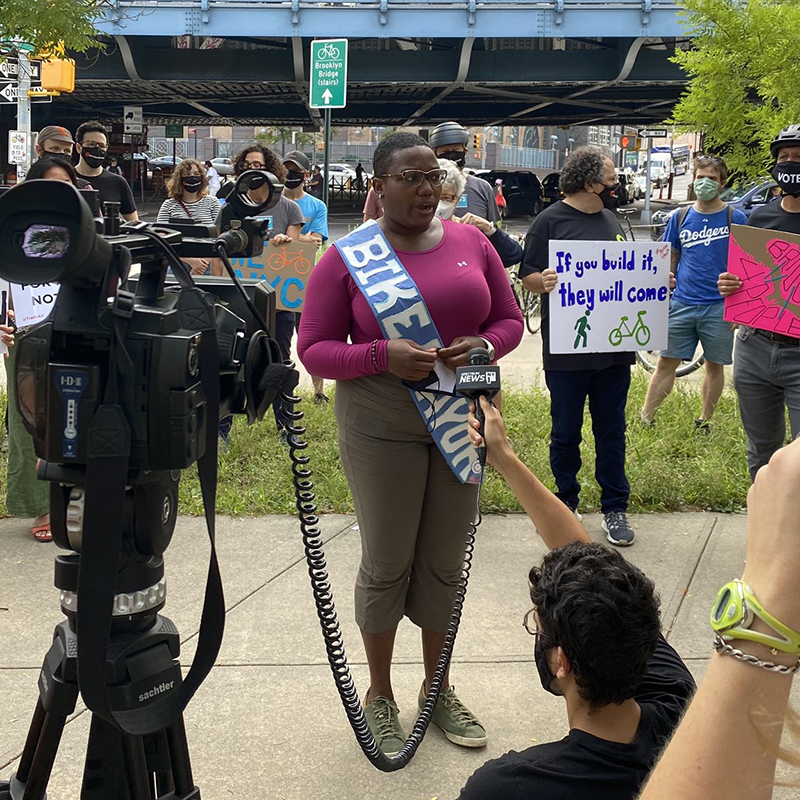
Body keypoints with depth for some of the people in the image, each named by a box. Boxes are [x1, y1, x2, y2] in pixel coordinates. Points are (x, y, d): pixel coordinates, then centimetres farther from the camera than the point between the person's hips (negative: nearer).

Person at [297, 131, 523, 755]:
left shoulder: (471, 243, 3)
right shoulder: (348, 256, -7)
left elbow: (510, 318, 10)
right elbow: (315, 348, -7)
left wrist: (483, 345, -13)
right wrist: (383, 357, -24)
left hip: (462, 420, 4)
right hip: (381, 431, -3)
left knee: (446, 562, 13)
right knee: (386, 564, 8)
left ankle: (438, 687, 32)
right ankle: (380, 696, 28)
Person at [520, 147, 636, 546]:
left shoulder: (610, 220, 14)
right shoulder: (550, 221, -5)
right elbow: (527, 276, -7)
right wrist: (543, 281, -29)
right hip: (566, 351, -5)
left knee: (611, 431, 10)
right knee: (565, 433, 7)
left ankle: (614, 508, 19)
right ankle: (566, 503, 23)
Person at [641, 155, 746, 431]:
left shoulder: (735, 218, -1)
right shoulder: (680, 218, 7)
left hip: (719, 307, -2)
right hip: (682, 304, 2)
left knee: (715, 365, 8)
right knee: (666, 363, 3)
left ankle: (704, 423, 22)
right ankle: (645, 419, 9)